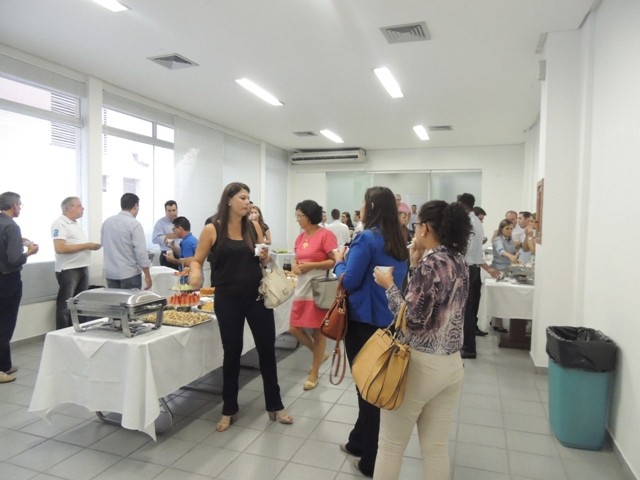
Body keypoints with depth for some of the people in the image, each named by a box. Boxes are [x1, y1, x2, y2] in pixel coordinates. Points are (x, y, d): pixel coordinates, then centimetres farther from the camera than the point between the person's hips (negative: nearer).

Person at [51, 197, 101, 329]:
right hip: (68, 270, -9)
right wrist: (86, 246, -19)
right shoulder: (60, 224, -12)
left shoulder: (76, 223, 16)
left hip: (82, 268, 9)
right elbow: (60, 248, -23)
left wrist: (91, 246, 3)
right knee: (66, 306, -1)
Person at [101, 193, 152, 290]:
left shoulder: (106, 222, 5)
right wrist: (147, 276, -10)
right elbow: (141, 252, -16)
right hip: (129, 274, -6)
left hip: (110, 273, 6)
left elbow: (103, 243, 18)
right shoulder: (134, 224, -14)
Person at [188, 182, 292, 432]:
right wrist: (195, 274, -22)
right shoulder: (212, 229, -7)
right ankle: (229, 410, 29)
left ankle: (275, 405, 28)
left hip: (257, 296, 3)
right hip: (228, 300, -3)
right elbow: (197, 261, 0)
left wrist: (265, 258, -8)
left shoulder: (254, 227, 3)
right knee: (232, 353, 9)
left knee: (267, 349, 9)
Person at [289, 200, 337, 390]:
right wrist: (295, 266, -5)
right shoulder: (300, 237, 10)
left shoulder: (326, 235, -12)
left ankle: (314, 373, 20)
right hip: (302, 288, 8)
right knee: (294, 328, 8)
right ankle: (320, 354, 33)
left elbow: (335, 261, -16)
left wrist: (311, 265, -20)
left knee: (317, 331, 4)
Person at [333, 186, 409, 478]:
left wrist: (339, 261, 2)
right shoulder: (398, 242, 7)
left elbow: (348, 281, -18)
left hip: (365, 321, -7)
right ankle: (360, 442, 36)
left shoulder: (366, 238, -16)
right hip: (389, 320, 8)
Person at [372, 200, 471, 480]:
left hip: (420, 364, -8)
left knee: (391, 445, 9)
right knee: (436, 448, 18)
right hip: (452, 364, 8)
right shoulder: (459, 262, 7)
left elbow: (413, 318, -20)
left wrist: (389, 285, -8)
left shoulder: (430, 263, -17)